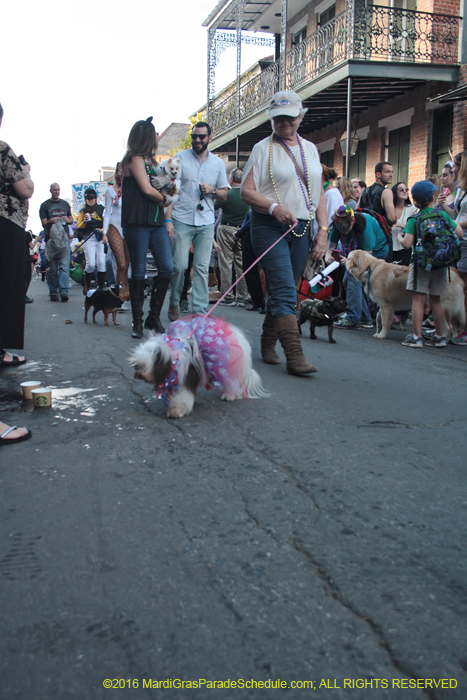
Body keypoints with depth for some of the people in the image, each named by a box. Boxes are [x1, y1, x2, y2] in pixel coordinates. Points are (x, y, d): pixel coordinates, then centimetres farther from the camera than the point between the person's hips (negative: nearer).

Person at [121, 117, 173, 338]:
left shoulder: (150, 160, 21)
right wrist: (163, 199, 5)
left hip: (156, 222, 7)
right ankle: (137, 321, 6)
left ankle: (154, 317, 9)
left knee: (167, 268, -3)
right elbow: (147, 189, -13)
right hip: (137, 222, -7)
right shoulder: (135, 158, -2)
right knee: (138, 272, -2)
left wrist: (167, 221, 8)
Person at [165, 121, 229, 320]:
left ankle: (200, 311, 4)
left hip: (206, 223, 2)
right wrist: (168, 219, -9)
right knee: (179, 265, -6)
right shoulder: (180, 158, 4)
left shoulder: (218, 163, 12)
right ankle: (174, 303, 16)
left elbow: (224, 195, 17)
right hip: (182, 220, -2)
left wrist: (213, 190, -6)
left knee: (202, 268, -1)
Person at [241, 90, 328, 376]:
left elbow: (319, 193, 16)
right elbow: (247, 191, -5)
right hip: (270, 227, -5)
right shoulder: (263, 148, 2)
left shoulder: (310, 149, 16)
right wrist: (275, 207, -21)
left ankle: (268, 344, 22)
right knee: (285, 291, -14)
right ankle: (295, 355, -17)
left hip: (302, 228, 5)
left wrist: (323, 230, 6)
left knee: (283, 291, 8)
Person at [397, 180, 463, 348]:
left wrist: (400, 237, 4)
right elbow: (460, 234, 5)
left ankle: (416, 337, -3)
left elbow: (407, 244, -17)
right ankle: (439, 337, 19)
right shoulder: (443, 215, 1)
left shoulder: (414, 219, -8)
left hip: (421, 263, -4)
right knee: (435, 300, 13)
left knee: (418, 299, -1)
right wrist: (455, 222, 24)